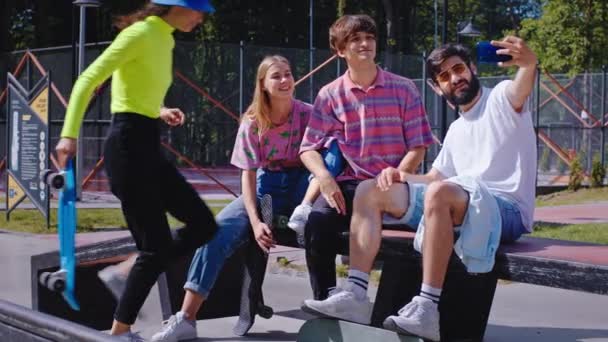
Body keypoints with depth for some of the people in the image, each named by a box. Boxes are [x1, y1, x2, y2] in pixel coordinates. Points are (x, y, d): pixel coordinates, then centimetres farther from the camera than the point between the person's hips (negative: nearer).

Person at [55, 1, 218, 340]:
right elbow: (87, 81, -16)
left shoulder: (165, 40, 16)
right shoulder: (141, 34, -11)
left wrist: (159, 112, 10)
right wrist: (70, 134, -24)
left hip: (148, 145, 9)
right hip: (129, 144, -9)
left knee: (203, 225, 6)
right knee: (157, 246, -7)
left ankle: (129, 274, 12)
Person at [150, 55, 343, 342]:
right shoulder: (253, 122, -7)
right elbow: (248, 175, -10)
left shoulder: (308, 114, -9)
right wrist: (255, 221, -25)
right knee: (220, 228, -25)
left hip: (301, 187, -1)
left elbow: (329, 155, -10)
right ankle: (186, 318, -26)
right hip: (266, 187, 1)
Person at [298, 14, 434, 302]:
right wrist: (325, 178, -18)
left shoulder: (403, 89, 3)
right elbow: (309, 147, 3)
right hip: (351, 184, 1)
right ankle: (324, 300, -13)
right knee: (317, 223, -29)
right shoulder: (330, 95, 5)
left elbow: (417, 147, 1)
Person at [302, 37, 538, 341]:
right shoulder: (456, 131, 24)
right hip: (462, 206, 8)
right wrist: (402, 176, 3)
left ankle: (427, 310, -41)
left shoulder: (501, 98, 1)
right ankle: (356, 296, -14)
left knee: (439, 193, -40)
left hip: (506, 210, -8)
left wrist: (529, 62, -49)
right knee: (370, 191, 0)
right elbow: (435, 178, 26)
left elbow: (523, 87, -24)